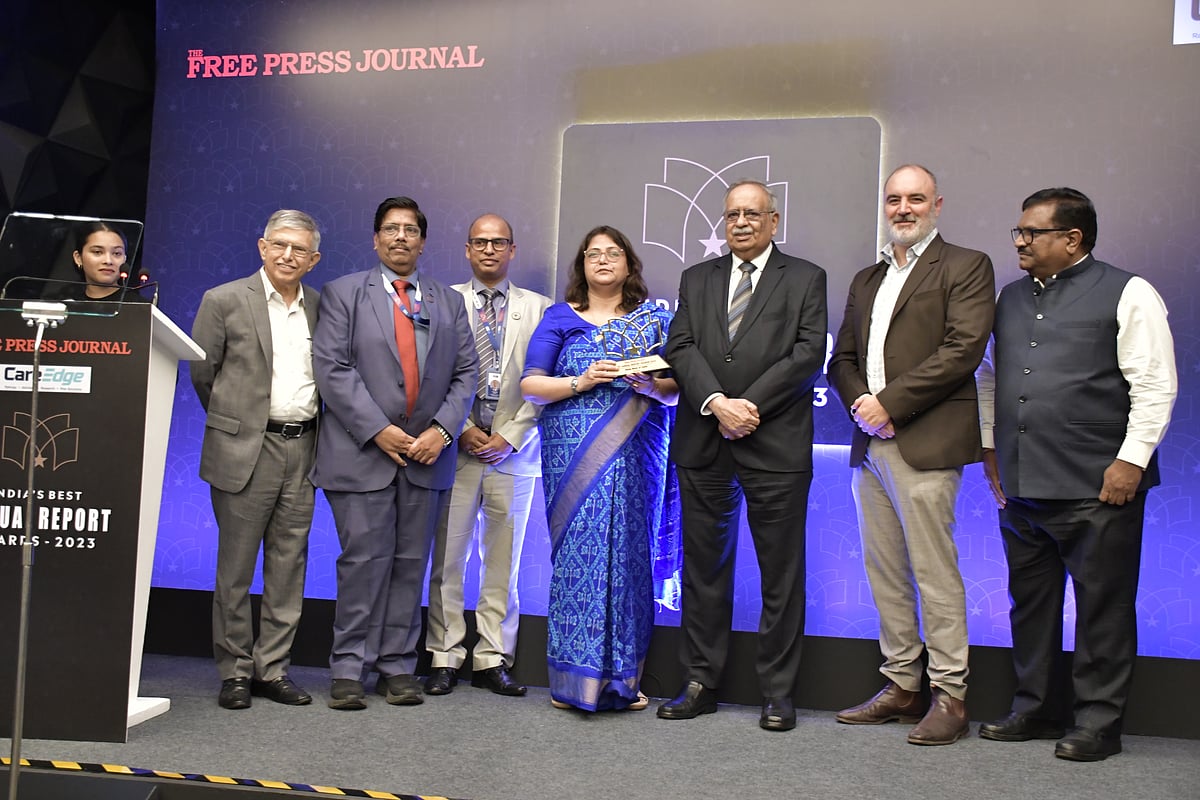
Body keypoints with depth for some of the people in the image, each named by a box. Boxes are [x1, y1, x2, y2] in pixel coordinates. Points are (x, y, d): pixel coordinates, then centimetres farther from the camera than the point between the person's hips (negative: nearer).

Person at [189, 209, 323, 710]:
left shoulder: (320, 307, 9)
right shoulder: (224, 301, -1)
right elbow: (202, 373, 4)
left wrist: (310, 427, 9)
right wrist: (234, 422, 10)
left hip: (302, 451, 4)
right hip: (245, 451, -3)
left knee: (289, 568, 7)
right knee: (236, 569, 4)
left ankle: (273, 669, 18)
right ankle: (234, 672, 15)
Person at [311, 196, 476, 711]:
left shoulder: (449, 301, 15)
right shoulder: (343, 293, 6)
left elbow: (465, 374, 10)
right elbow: (332, 367, -5)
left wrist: (441, 429, -6)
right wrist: (377, 430, -14)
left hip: (427, 455, 3)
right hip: (363, 452, -3)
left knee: (411, 563, 6)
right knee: (364, 561, -4)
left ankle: (397, 666, 14)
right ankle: (348, 669, 6)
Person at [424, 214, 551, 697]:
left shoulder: (538, 307, 9)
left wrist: (509, 436, -6)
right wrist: (462, 430, -7)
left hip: (513, 452, 1)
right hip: (456, 449, -1)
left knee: (503, 562, 5)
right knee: (447, 558, 1)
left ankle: (493, 660, 14)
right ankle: (445, 658, 11)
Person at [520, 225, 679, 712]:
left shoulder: (654, 319, 14)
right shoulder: (560, 318, 10)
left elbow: (677, 388, 10)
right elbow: (530, 386, 3)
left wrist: (653, 386, -12)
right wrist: (581, 382, -12)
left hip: (637, 454, 1)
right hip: (574, 453, -1)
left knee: (630, 552, 0)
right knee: (578, 551, -7)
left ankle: (624, 678, 10)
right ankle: (574, 677, 2)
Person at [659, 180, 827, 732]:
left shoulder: (805, 279, 7)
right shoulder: (697, 279, 15)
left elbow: (809, 353, -5)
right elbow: (681, 349, 2)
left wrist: (749, 405, -13)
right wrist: (716, 404, -14)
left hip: (776, 444, -3)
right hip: (702, 444, 3)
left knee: (781, 574, 2)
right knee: (703, 569, 8)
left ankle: (777, 691, 13)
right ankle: (700, 684, 18)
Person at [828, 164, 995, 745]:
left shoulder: (966, 266, 2)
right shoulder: (866, 279, 22)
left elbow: (962, 349, -11)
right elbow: (842, 358, 19)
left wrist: (889, 403, -14)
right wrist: (860, 402, -2)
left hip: (926, 442, -7)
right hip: (870, 443, 7)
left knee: (934, 571, -6)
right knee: (884, 571, 10)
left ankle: (950, 695, 2)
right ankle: (902, 685, 19)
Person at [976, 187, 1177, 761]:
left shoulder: (1127, 295, -2)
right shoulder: (1011, 298, 16)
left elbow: (1154, 386, -7)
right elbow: (989, 376, 23)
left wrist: (1131, 461, -12)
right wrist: (990, 446, 17)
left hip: (1096, 487, -6)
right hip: (1019, 485, 6)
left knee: (1101, 607, 2)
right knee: (1030, 601, 13)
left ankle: (1098, 724, 14)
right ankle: (1035, 710, 26)